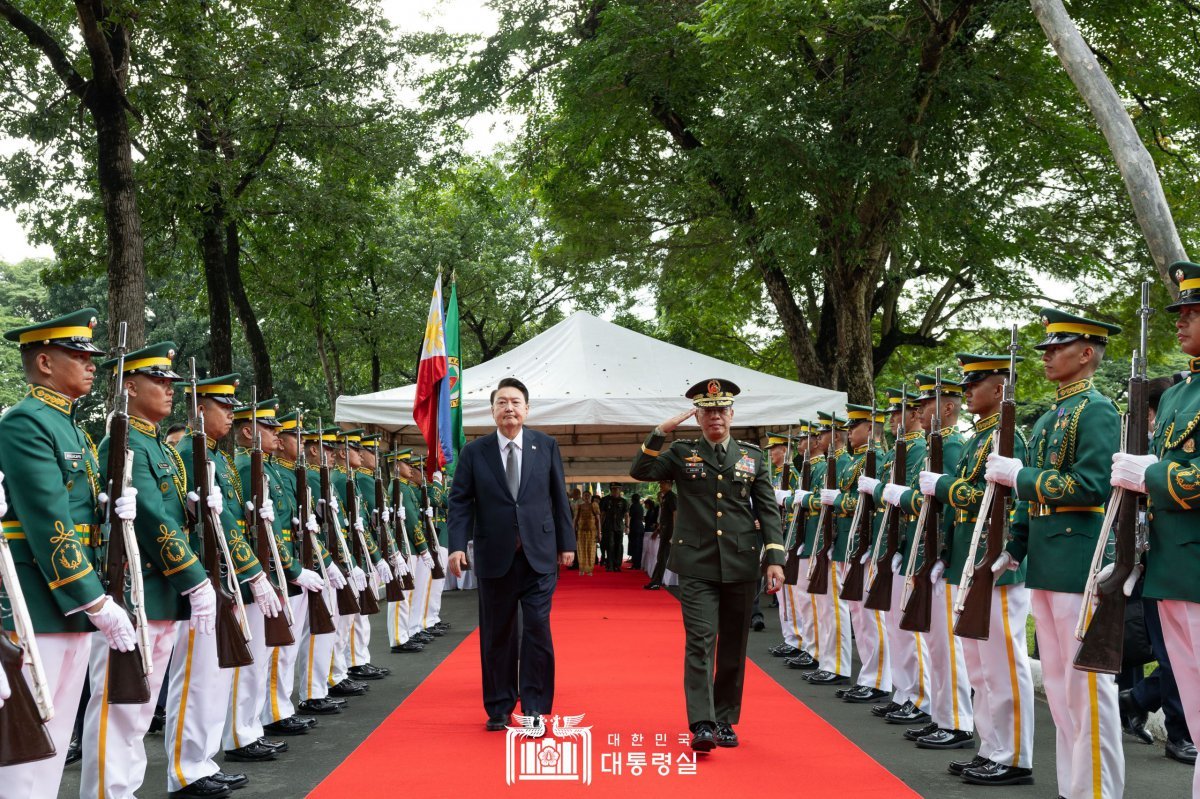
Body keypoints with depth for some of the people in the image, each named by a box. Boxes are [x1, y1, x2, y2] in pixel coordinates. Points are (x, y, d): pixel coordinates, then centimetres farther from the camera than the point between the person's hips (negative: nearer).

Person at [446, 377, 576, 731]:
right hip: (495, 556, 1)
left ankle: (535, 708, 4)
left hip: (539, 555, 0)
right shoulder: (474, 452, 1)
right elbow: (460, 502, 0)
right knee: (497, 635, 9)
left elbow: (559, 498, 7)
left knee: (537, 629, -5)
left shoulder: (546, 446, 3)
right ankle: (499, 708, 21)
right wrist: (457, 545, -10)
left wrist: (566, 542, 7)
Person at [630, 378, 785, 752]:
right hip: (697, 565, -2)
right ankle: (702, 724, -12)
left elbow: (768, 510, 6)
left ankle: (725, 720, 21)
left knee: (733, 647, 9)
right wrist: (661, 431, -12)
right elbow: (639, 471, -5)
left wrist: (775, 559, -3)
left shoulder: (753, 456, 9)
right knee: (700, 642, -11)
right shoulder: (681, 453, 6)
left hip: (740, 566, 2)